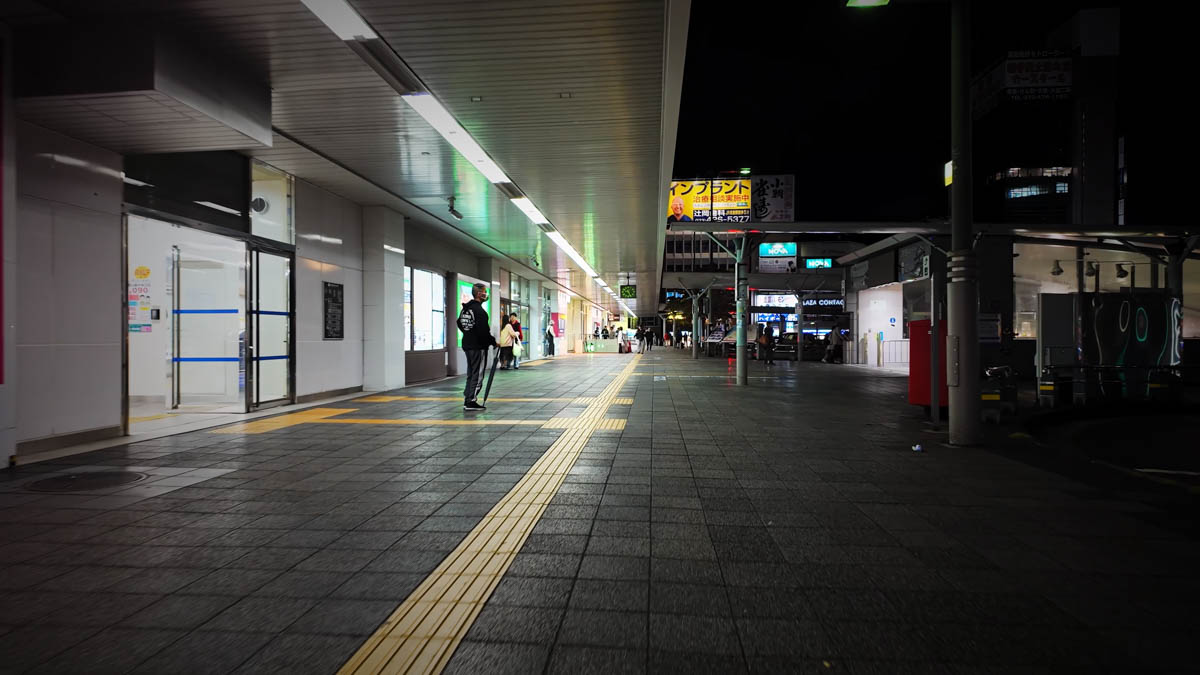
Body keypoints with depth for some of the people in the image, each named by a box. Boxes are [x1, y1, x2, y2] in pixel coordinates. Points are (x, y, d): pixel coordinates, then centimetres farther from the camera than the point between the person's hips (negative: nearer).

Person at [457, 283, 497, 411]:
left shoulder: (465, 308, 10)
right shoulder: (479, 310, -19)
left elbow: (460, 323, 22)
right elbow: (483, 331, -22)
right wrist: (493, 342, -10)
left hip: (467, 345, 9)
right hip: (478, 346, -9)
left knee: (470, 373, 16)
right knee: (477, 374, -2)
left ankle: (467, 400, 19)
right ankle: (471, 401, -2)